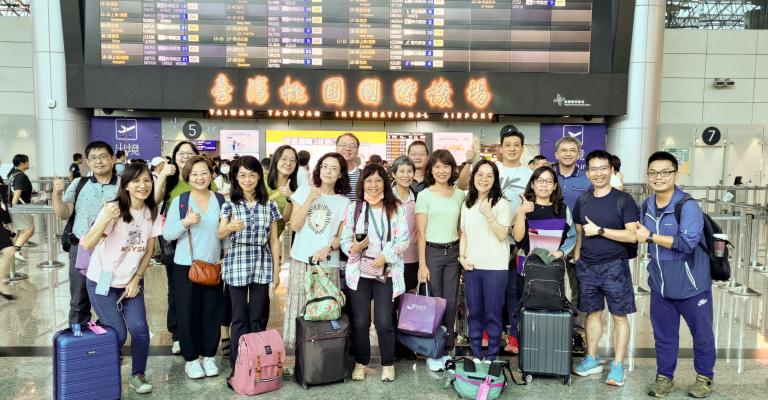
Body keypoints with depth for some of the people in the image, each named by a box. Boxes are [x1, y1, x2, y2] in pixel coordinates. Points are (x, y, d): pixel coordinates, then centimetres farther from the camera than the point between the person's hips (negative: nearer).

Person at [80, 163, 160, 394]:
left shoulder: (152, 213, -4)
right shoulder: (113, 210, -19)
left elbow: (148, 251, 4)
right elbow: (87, 245, -28)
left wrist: (136, 280, -3)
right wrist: (106, 220, -42)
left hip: (131, 281, 4)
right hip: (102, 282, -4)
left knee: (139, 328, -9)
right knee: (118, 334, -7)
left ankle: (138, 376, 12)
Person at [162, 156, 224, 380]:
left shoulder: (221, 201, 4)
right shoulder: (179, 201, -2)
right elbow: (167, 234, -6)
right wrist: (186, 221, -22)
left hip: (214, 266, 2)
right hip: (185, 266, -2)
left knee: (212, 312, 7)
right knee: (187, 313, 4)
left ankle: (209, 356, 23)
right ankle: (191, 359, 19)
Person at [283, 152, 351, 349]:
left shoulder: (343, 202, 6)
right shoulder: (304, 192, 6)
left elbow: (342, 236, 6)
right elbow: (294, 226, -2)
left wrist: (328, 248, -13)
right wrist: (310, 200, -9)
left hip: (328, 264, 0)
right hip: (301, 261, 0)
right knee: (299, 308, 0)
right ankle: (296, 346, 12)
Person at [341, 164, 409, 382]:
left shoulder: (396, 208, 1)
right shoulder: (354, 207, 4)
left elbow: (403, 240, -2)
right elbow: (345, 238, 3)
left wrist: (385, 256, -15)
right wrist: (353, 247, -19)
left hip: (387, 272, -1)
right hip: (359, 271, 1)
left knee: (384, 322, -2)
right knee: (360, 322, 5)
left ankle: (388, 364, 19)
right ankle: (360, 362, 25)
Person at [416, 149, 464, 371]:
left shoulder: (459, 195, 7)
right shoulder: (424, 195, -3)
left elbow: (461, 227, 12)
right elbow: (421, 232, -5)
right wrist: (422, 264, -9)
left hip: (453, 253, 3)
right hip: (432, 252, -3)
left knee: (450, 302, 6)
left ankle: (447, 349, 20)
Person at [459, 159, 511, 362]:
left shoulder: (501, 203, -4)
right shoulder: (467, 203, 11)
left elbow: (502, 235, -11)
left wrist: (488, 214, -20)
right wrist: (462, 257, 2)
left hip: (495, 267, -4)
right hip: (471, 266, 4)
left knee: (493, 313, 3)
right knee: (474, 312, 11)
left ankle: (491, 356, 17)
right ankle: (476, 355, 23)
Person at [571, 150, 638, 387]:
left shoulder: (623, 200, -7)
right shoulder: (582, 201, 7)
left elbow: (632, 235, -14)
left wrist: (600, 230, -15)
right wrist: (576, 261, 8)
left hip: (614, 266, -4)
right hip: (587, 266, 4)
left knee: (619, 316, 3)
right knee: (592, 313, 13)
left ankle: (617, 366, 13)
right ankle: (592, 360, 25)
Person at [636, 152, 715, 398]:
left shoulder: (687, 206, -19)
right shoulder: (646, 206, 2)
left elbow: (687, 242, -29)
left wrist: (650, 236, -23)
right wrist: (639, 233, 2)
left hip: (691, 285, -5)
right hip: (660, 285, 5)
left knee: (701, 334, 14)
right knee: (663, 334, 14)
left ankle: (705, 377, 33)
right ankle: (665, 377, 29)